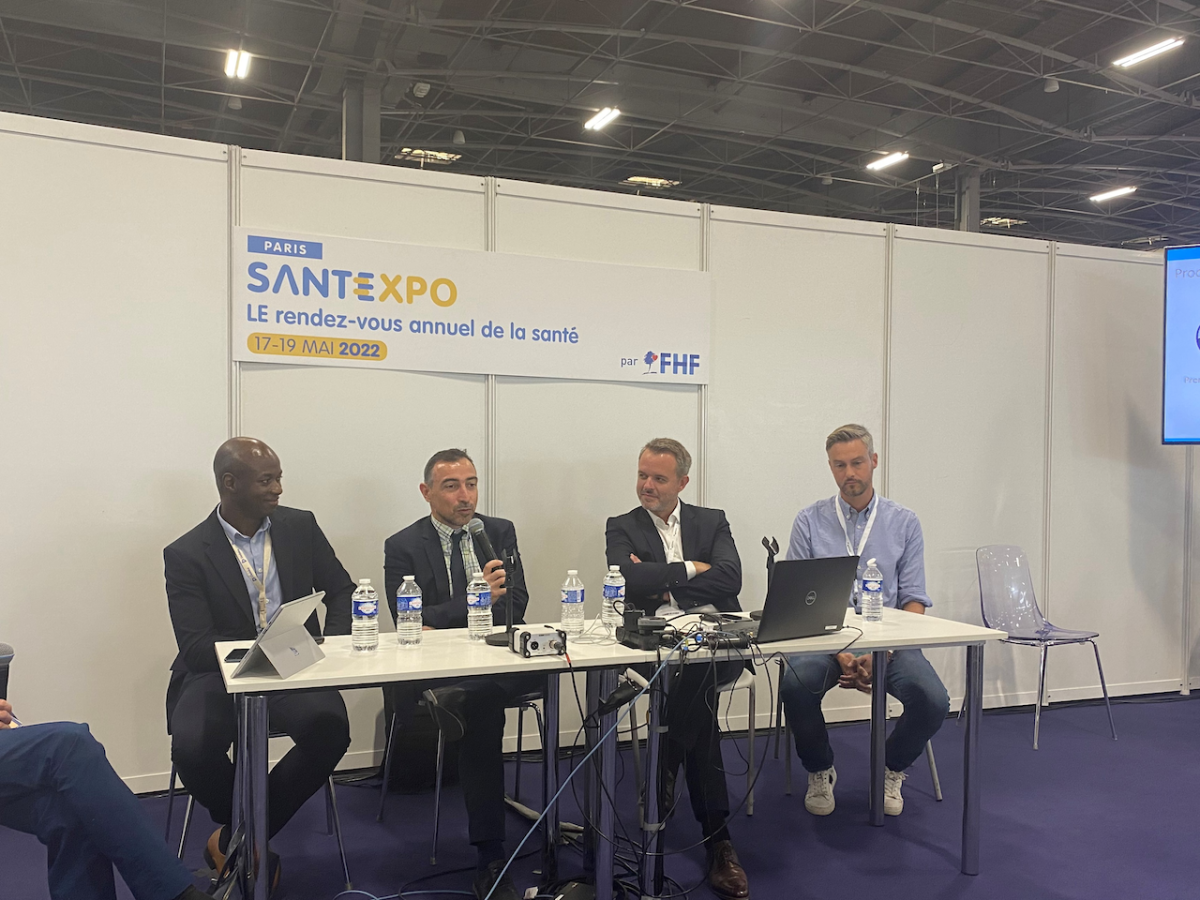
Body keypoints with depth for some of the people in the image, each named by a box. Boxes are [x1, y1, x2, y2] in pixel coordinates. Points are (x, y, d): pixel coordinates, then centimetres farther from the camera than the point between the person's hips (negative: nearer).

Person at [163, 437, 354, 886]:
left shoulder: (301, 526, 6)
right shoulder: (186, 554, -5)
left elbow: (341, 591, 11)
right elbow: (196, 646, -11)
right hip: (220, 672, -2)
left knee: (330, 728, -29)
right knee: (192, 747, -31)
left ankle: (237, 839, -5)